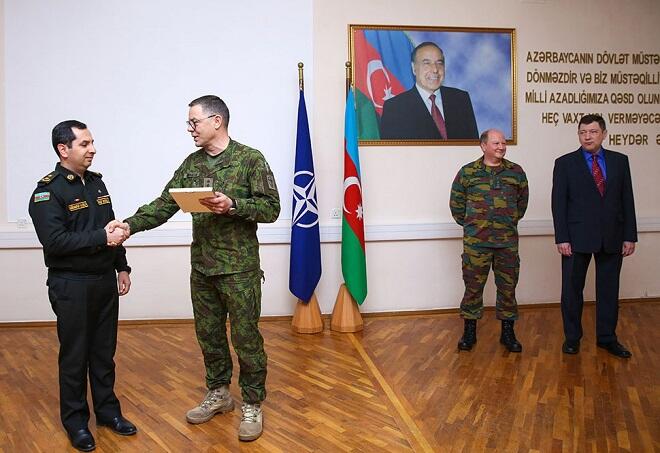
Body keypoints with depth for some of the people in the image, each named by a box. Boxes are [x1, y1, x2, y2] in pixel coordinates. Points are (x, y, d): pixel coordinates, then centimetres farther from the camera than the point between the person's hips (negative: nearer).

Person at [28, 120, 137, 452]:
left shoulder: (96, 182, 11)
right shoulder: (48, 191, -12)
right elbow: (55, 241, -22)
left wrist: (121, 267, 16)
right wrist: (102, 238, -21)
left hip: (105, 281, 6)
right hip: (71, 286, -6)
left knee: (104, 350, 14)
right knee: (74, 355, 5)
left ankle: (107, 410, 27)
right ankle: (75, 421, 19)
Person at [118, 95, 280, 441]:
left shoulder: (250, 159, -8)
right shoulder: (191, 164, 9)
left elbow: (271, 208, -10)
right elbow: (164, 205, 7)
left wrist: (232, 206, -23)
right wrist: (131, 225, -6)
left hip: (239, 268, -6)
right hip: (201, 268, 6)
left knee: (245, 337, 3)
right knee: (208, 334, 15)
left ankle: (252, 405, 18)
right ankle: (218, 394, 34)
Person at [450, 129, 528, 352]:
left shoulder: (516, 172, 5)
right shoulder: (467, 172, 0)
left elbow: (523, 200, 18)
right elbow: (456, 202, 8)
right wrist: (468, 224, 8)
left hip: (508, 241, 2)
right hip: (476, 242, -2)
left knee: (508, 287, 8)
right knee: (473, 286, 4)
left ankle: (507, 332, 20)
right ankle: (469, 331, 17)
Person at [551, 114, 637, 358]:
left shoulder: (620, 161, 6)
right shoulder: (565, 163, -1)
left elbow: (627, 200, 6)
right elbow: (558, 203, -4)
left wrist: (630, 236, 1)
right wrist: (561, 238, -10)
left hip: (612, 238, 2)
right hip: (577, 237, -2)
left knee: (609, 289, 10)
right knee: (572, 290, 5)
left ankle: (607, 338, 23)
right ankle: (572, 338, 20)